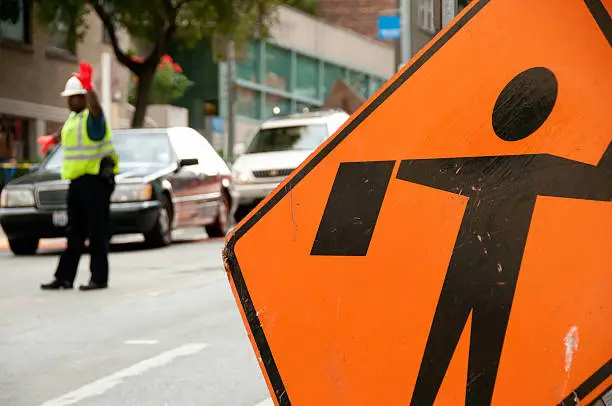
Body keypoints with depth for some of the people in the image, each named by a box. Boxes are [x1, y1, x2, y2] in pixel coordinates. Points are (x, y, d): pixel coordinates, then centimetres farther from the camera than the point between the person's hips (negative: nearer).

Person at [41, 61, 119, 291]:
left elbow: (96, 108, -35)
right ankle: (65, 277, 12)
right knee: (75, 233, 10)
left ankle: (99, 278, -2)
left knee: (97, 232, -5)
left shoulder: (92, 117, -11)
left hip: (95, 180, -9)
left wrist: (88, 87, -49)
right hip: (77, 181, 9)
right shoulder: (73, 118, 17)